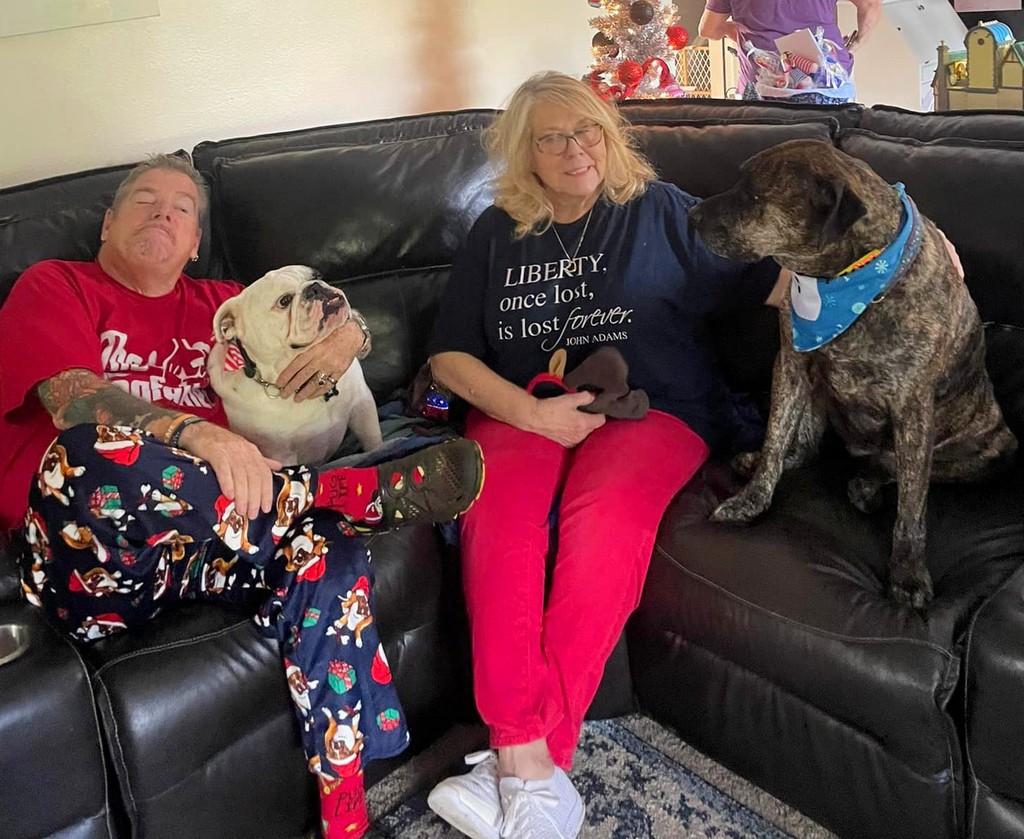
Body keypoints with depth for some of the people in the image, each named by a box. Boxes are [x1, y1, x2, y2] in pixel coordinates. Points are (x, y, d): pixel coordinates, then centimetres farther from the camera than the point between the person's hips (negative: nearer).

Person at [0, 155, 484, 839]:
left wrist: (346, 335, 1)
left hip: (206, 544, 4)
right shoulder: (55, 286, 12)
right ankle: (365, 492, -24)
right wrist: (201, 435, -29)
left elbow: (342, 322, 29)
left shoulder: (219, 305, 26)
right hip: (82, 548, -3)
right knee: (89, 453, -37)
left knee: (329, 557, -27)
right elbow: (75, 397, -9)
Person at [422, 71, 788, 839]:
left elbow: (768, 280, 8)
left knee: (605, 513, -35)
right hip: (524, 408, 2)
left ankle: (519, 757, -29)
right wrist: (531, 411, -7)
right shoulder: (497, 233, 17)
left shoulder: (659, 210, 12)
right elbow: (449, 354, 11)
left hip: (651, 403, -1)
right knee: (494, 508, -32)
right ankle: (529, 761, -33)